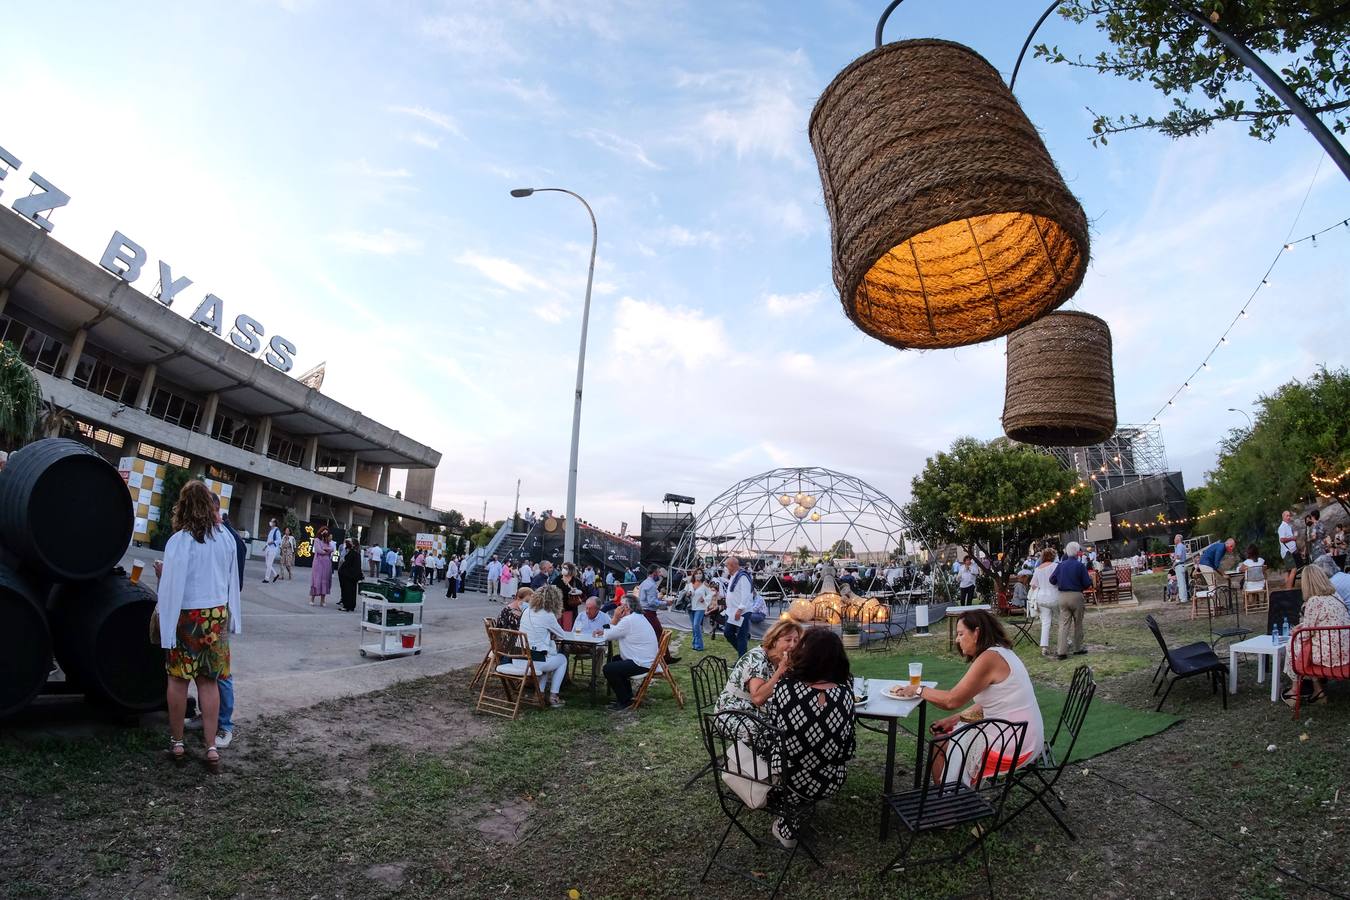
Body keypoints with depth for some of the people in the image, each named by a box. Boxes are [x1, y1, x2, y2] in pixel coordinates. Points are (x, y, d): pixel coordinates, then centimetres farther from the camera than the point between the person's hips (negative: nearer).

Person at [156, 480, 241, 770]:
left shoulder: (180, 541, -13)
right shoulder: (225, 537, 0)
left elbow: (172, 586, -13)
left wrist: (167, 628, -7)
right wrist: (230, 618, 16)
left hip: (187, 617, -3)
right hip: (217, 615, 3)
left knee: (178, 679, 12)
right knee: (209, 681, 9)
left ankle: (176, 743, 22)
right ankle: (211, 746, 11)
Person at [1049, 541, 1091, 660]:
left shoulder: (1060, 565, 3)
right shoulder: (1080, 565, -9)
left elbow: (1052, 580, 4)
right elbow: (1087, 584, -8)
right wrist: (1090, 579, 14)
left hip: (1062, 596, 3)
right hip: (1076, 596, -3)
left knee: (1063, 624, 2)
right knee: (1078, 624, 13)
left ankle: (1062, 652, -5)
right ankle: (1078, 648, 24)